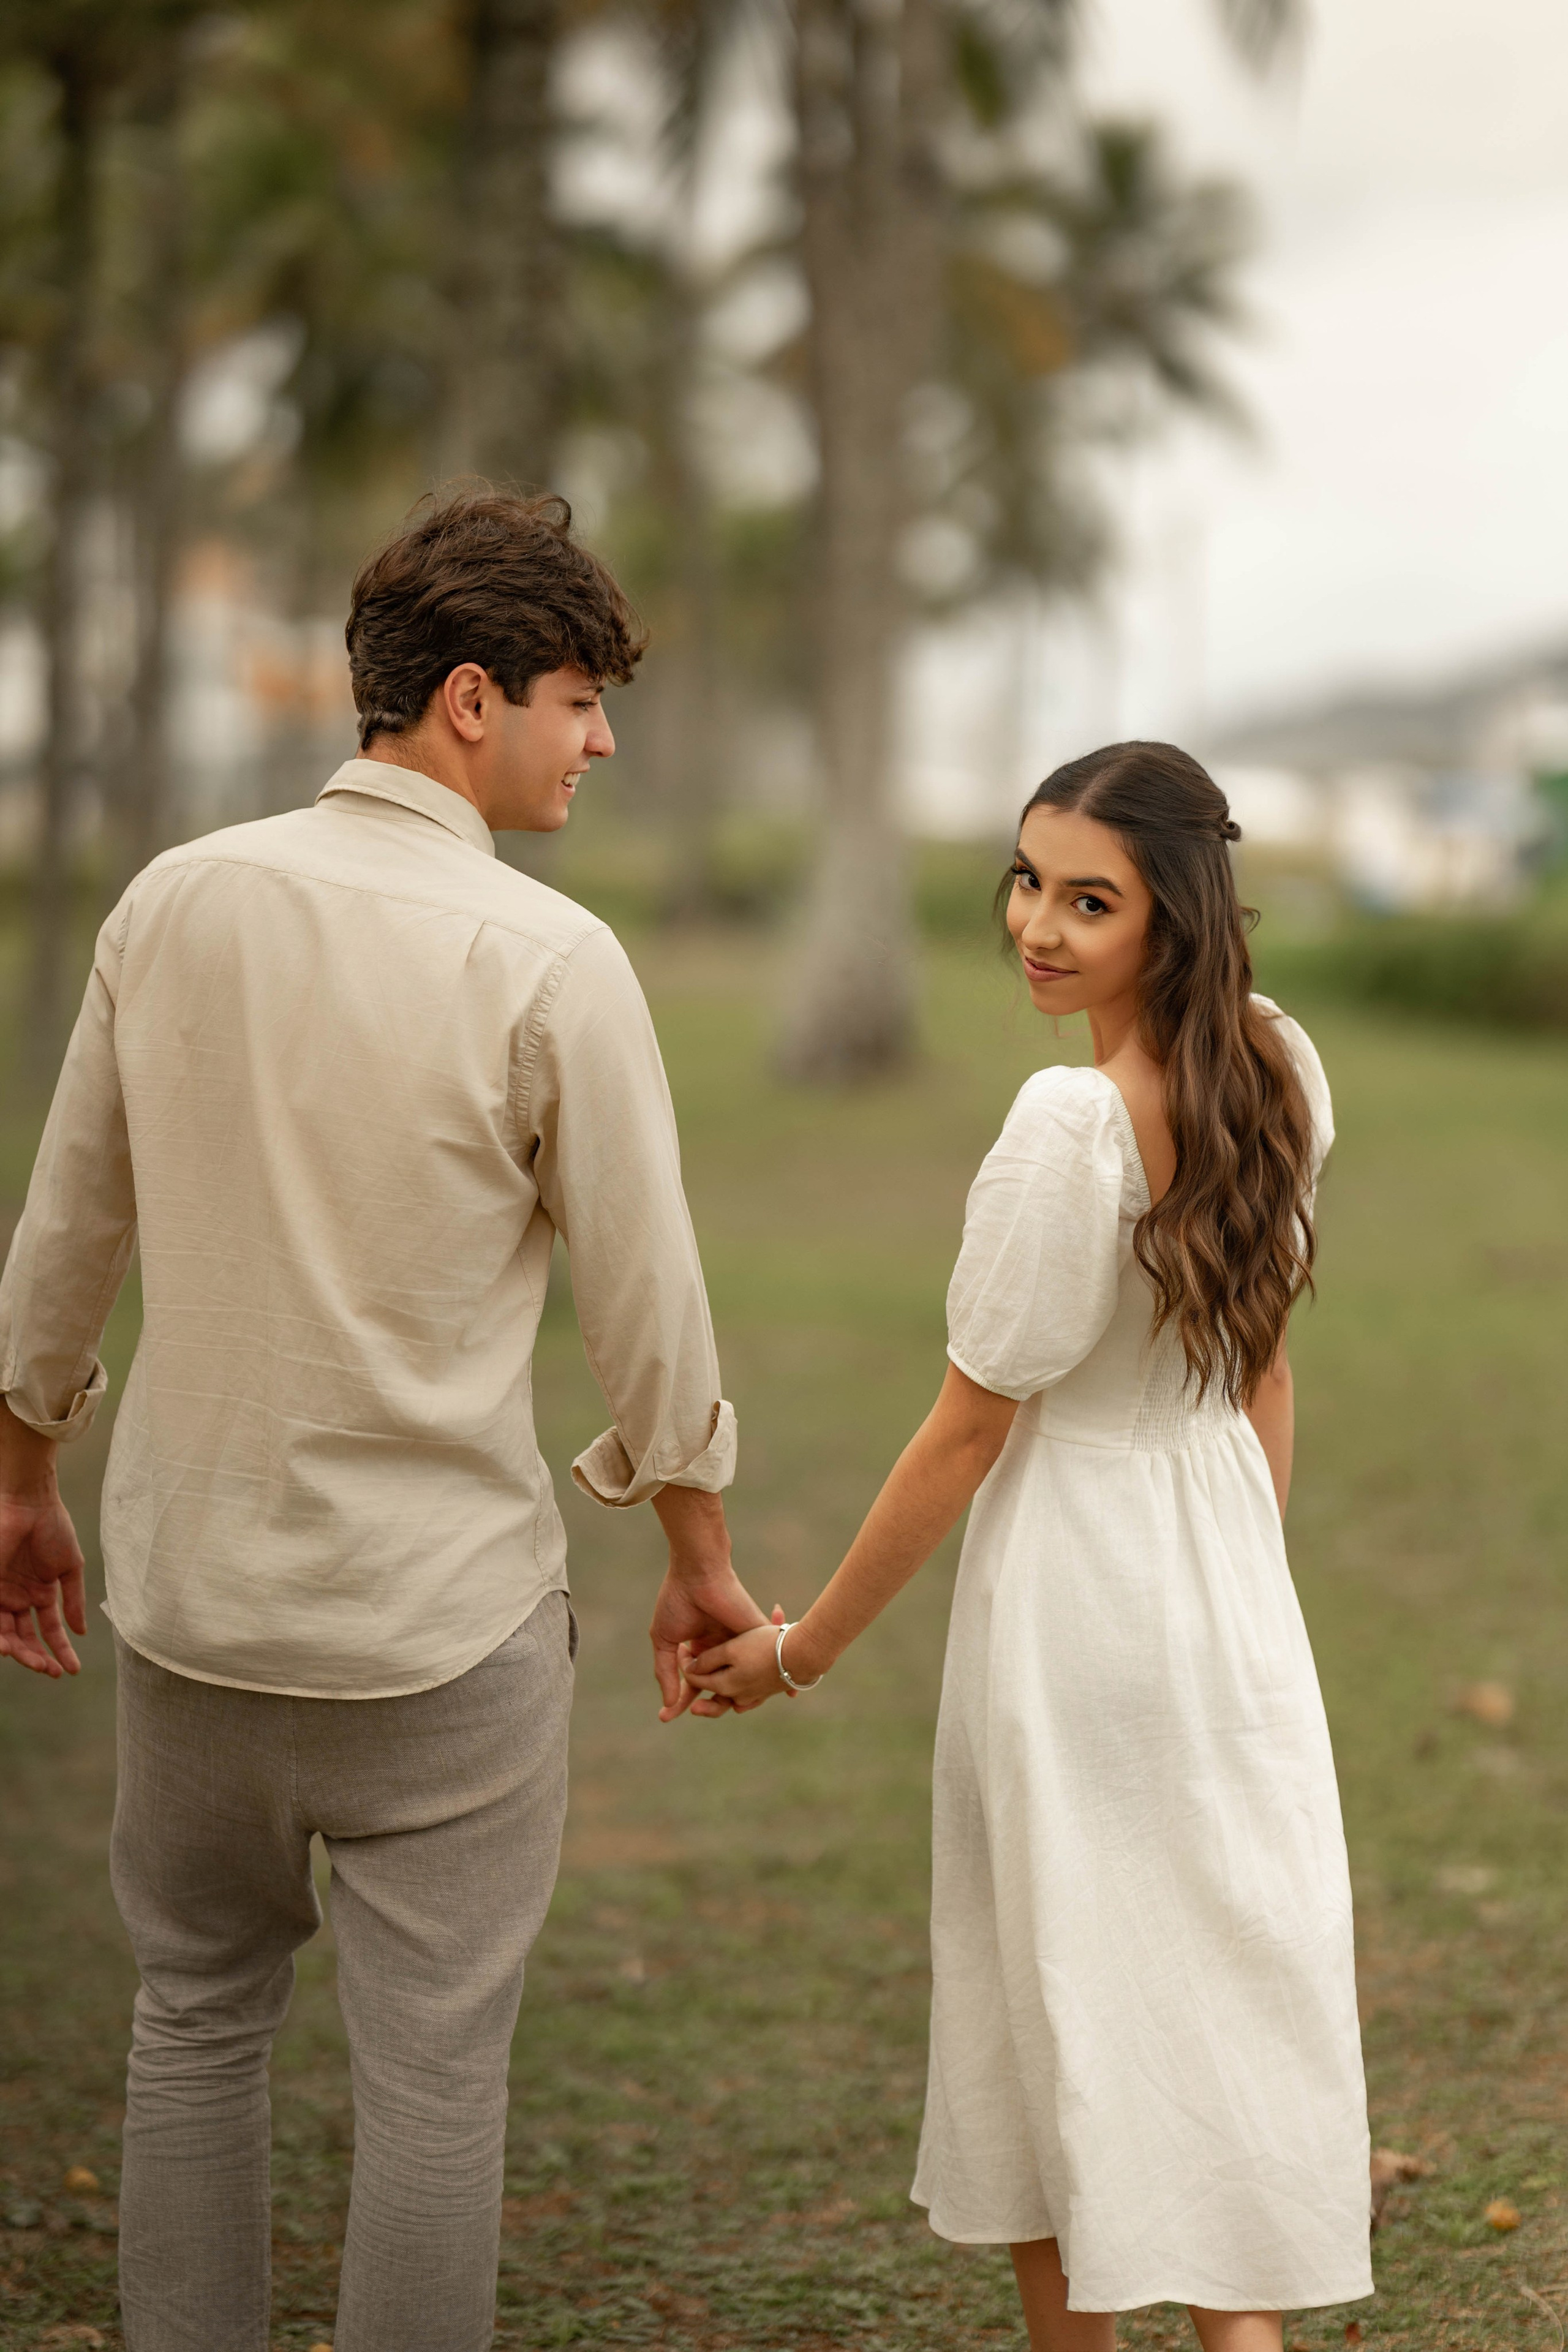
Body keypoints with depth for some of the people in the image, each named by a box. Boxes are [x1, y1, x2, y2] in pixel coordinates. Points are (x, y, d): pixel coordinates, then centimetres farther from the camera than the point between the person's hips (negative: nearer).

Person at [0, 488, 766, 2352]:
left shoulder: (173, 904, 0)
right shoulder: (548, 963, -13)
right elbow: (641, 1297, -7)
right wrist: (700, 1558, 8)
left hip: (190, 1588, 4)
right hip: (442, 1608, -4)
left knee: (196, 2023, 19)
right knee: (430, 2073, 5)